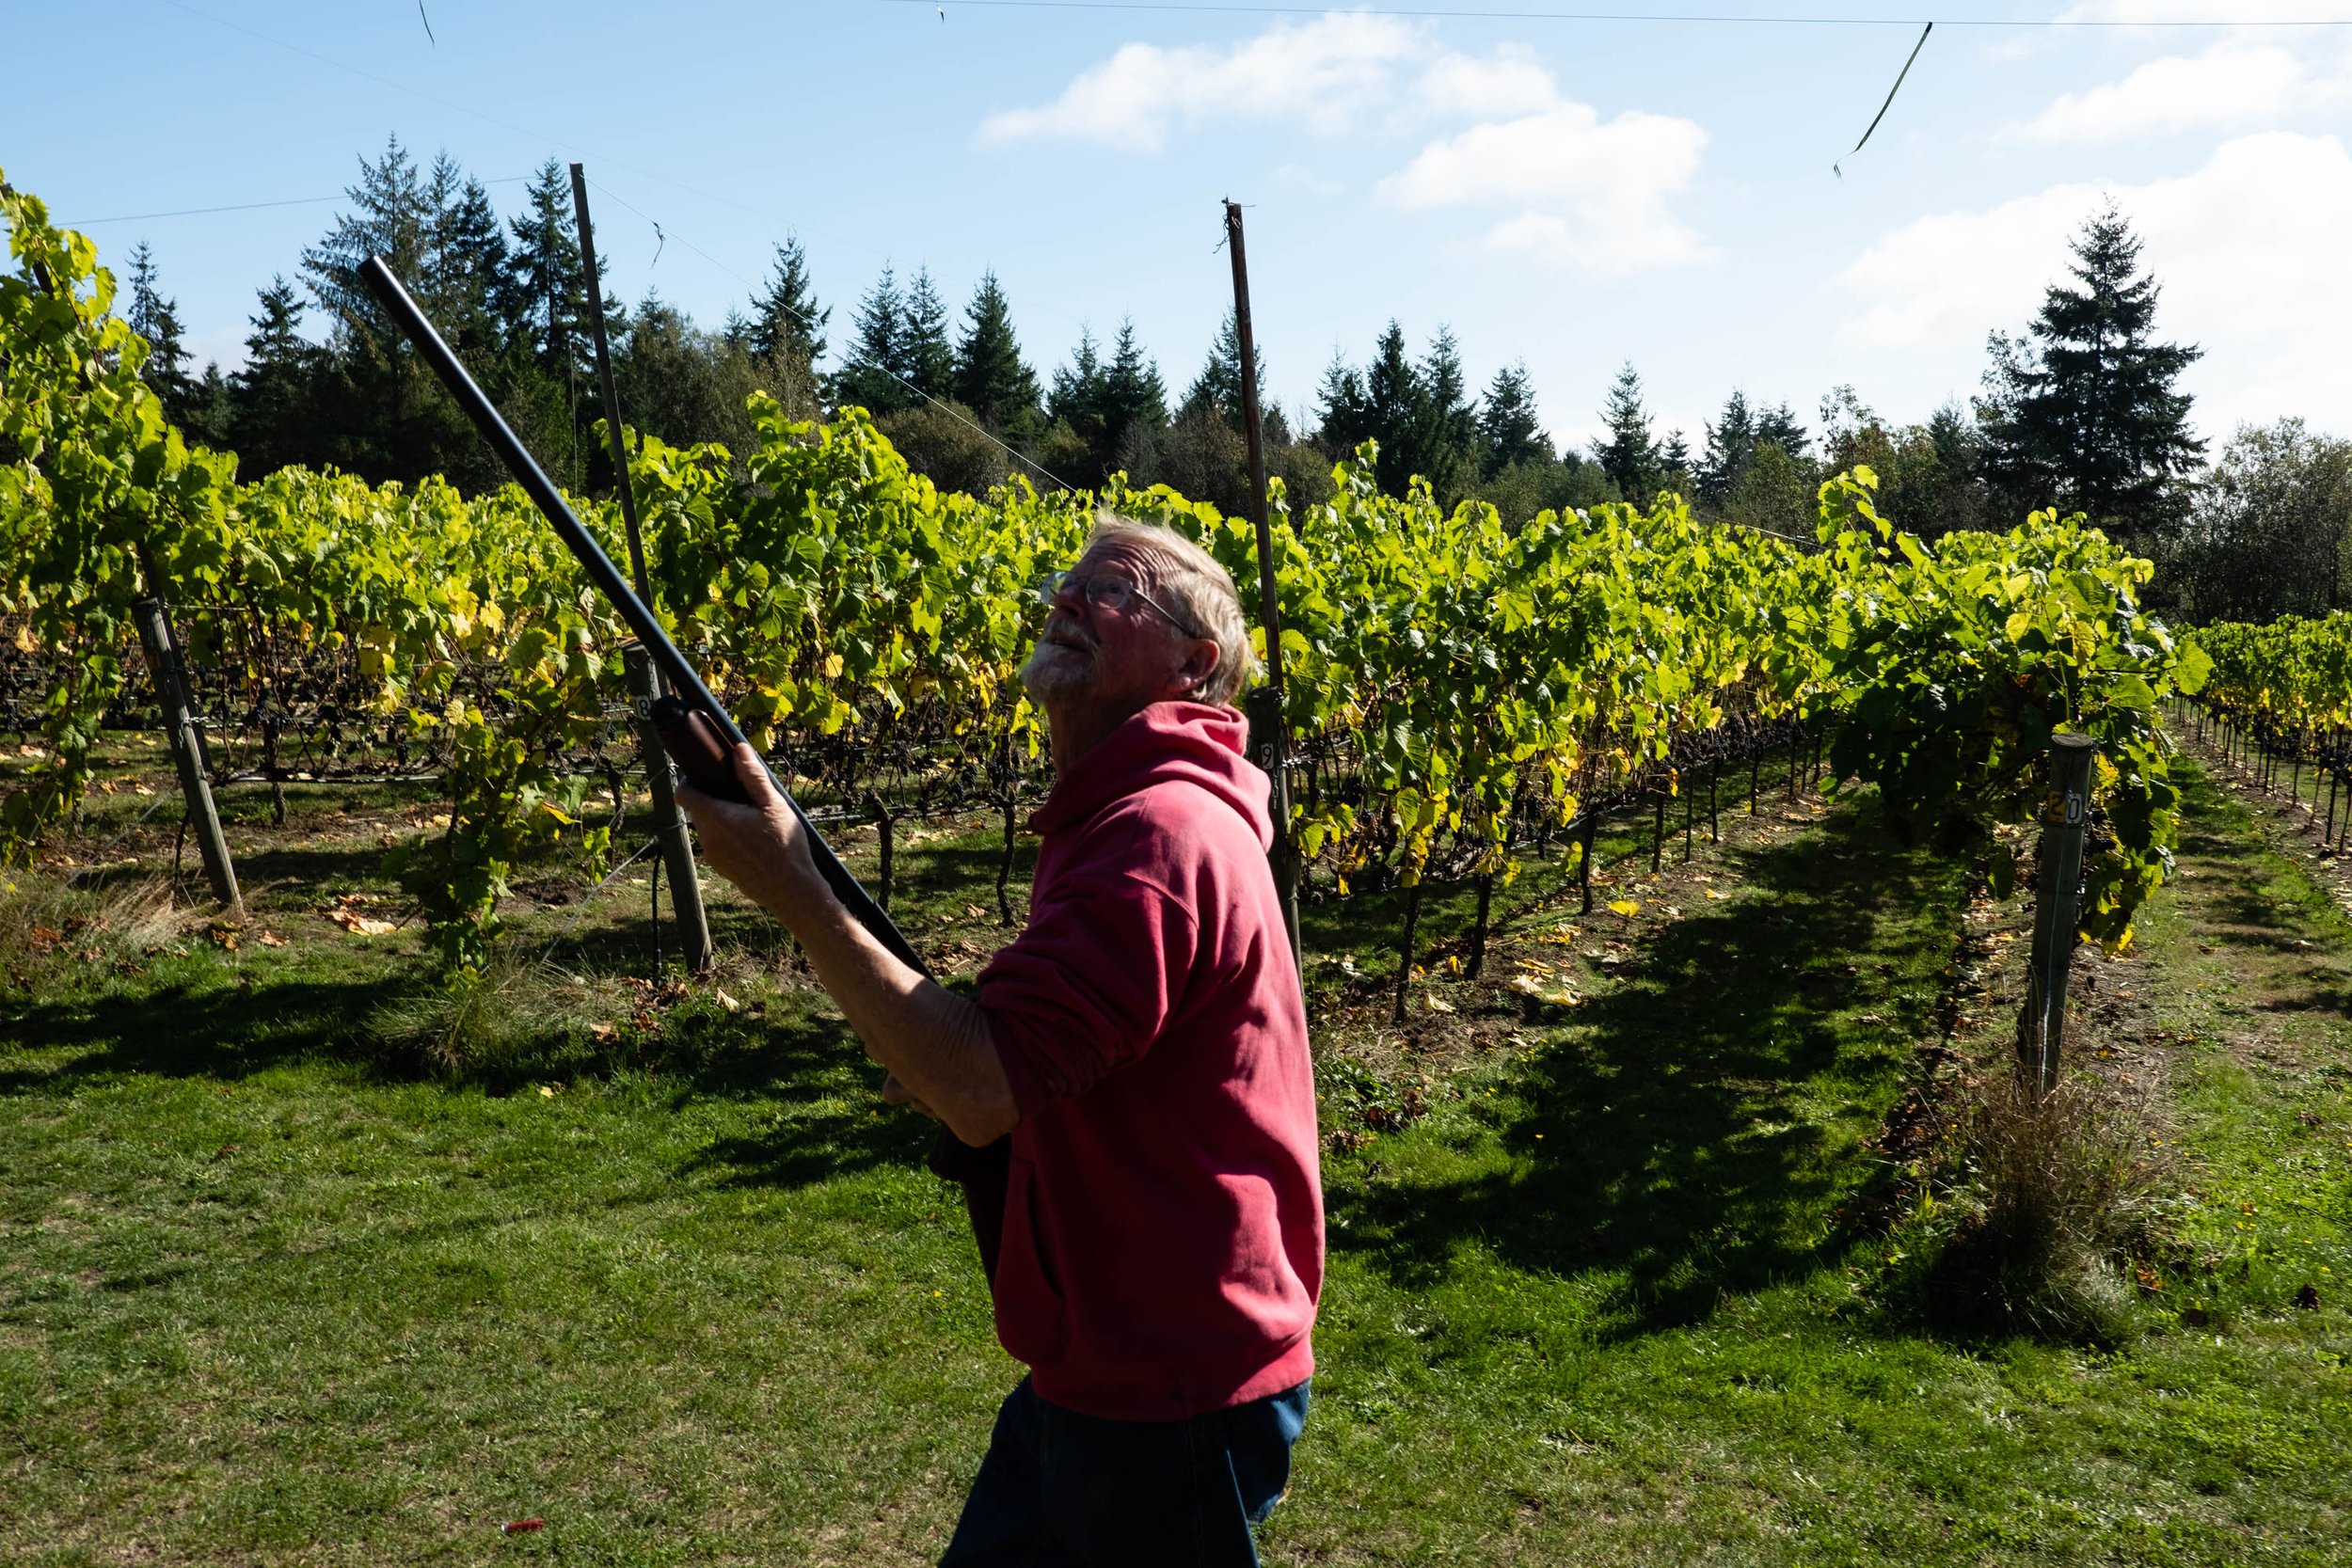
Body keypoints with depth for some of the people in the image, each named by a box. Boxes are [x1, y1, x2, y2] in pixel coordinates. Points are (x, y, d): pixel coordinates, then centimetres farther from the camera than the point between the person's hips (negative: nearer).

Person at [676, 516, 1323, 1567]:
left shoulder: (1162, 832, -24)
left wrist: (789, 889, -23)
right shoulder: (1117, 816, 10)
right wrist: (934, 1049, 0)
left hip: (1174, 1403, -10)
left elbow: (984, 1092, -29)